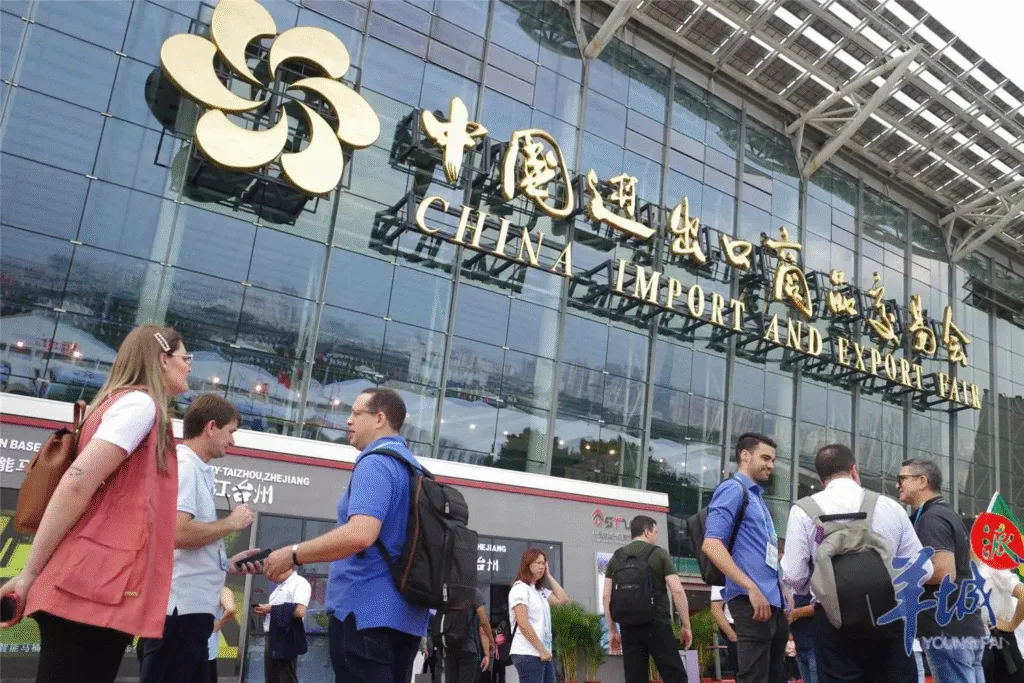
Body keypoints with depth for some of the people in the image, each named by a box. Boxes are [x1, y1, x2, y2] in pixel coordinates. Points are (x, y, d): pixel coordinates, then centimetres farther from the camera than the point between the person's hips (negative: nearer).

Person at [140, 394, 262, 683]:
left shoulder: (196, 470, 16)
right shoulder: (183, 465, -12)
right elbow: (177, 534, -25)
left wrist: (228, 564, 12)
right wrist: (231, 523, -12)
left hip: (191, 608, 10)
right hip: (179, 608, -10)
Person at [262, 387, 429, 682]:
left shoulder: (376, 462, -13)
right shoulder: (413, 466, 16)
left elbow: (360, 534, -27)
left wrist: (293, 554, -17)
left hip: (367, 611, -9)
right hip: (405, 614, 9)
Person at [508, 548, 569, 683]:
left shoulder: (540, 591, 17)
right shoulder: (520, 588, -9)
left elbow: (563, 599, 12)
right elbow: (523, 624, -15)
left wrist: (548, 576, 11)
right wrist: (541, 650, -16)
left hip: (544, 652, 9)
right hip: (528, 654, -9)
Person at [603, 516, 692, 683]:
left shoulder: (616, 558, 13)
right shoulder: (659, 553, 3)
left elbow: (607, 596, 8)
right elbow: (677, 591, -5)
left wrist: (612, 630, 13)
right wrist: (686, 625, 2)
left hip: (629, 627, 4)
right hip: (657, 624, -4)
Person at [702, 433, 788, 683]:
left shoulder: (757, 498, 22)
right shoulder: (733, 490, -6)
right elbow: (711, 544, -18)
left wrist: (785, 596, 19)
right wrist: (752, 588, -22)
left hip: (773, 601, 10)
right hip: (752, 601, -10)